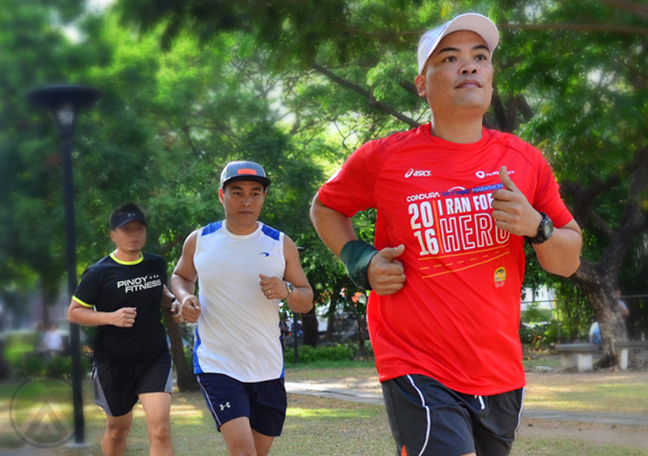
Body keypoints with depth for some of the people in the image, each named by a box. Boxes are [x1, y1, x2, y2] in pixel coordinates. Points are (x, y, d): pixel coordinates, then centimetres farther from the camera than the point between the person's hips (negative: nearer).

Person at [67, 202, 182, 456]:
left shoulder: (156, 264, 3)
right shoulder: (99, 273, -10)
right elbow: (74, 312, -7)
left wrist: (173, 302, 2)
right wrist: (111, 317, -22)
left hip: (154, 359, 2)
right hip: (114, 363, -2)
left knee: (160, 428, -15)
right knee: (118, 428, 15)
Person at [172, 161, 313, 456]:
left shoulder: (281, 245, 1)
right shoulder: (199, 241, 0)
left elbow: (307, 301, 6)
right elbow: (181, 276, 20)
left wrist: (286, 292, -17)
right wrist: (185, 298, -4)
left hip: (268, 368, 3)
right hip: (216, 364, -3)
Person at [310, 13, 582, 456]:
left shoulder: (526, 161, 4)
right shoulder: (383, 158, -3)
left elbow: (568, 262, 11)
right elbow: (325, 208, 16)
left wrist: (536, 227, -10)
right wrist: (360, 261, -2)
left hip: (502, 377, 4)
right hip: (419, 373, -4)